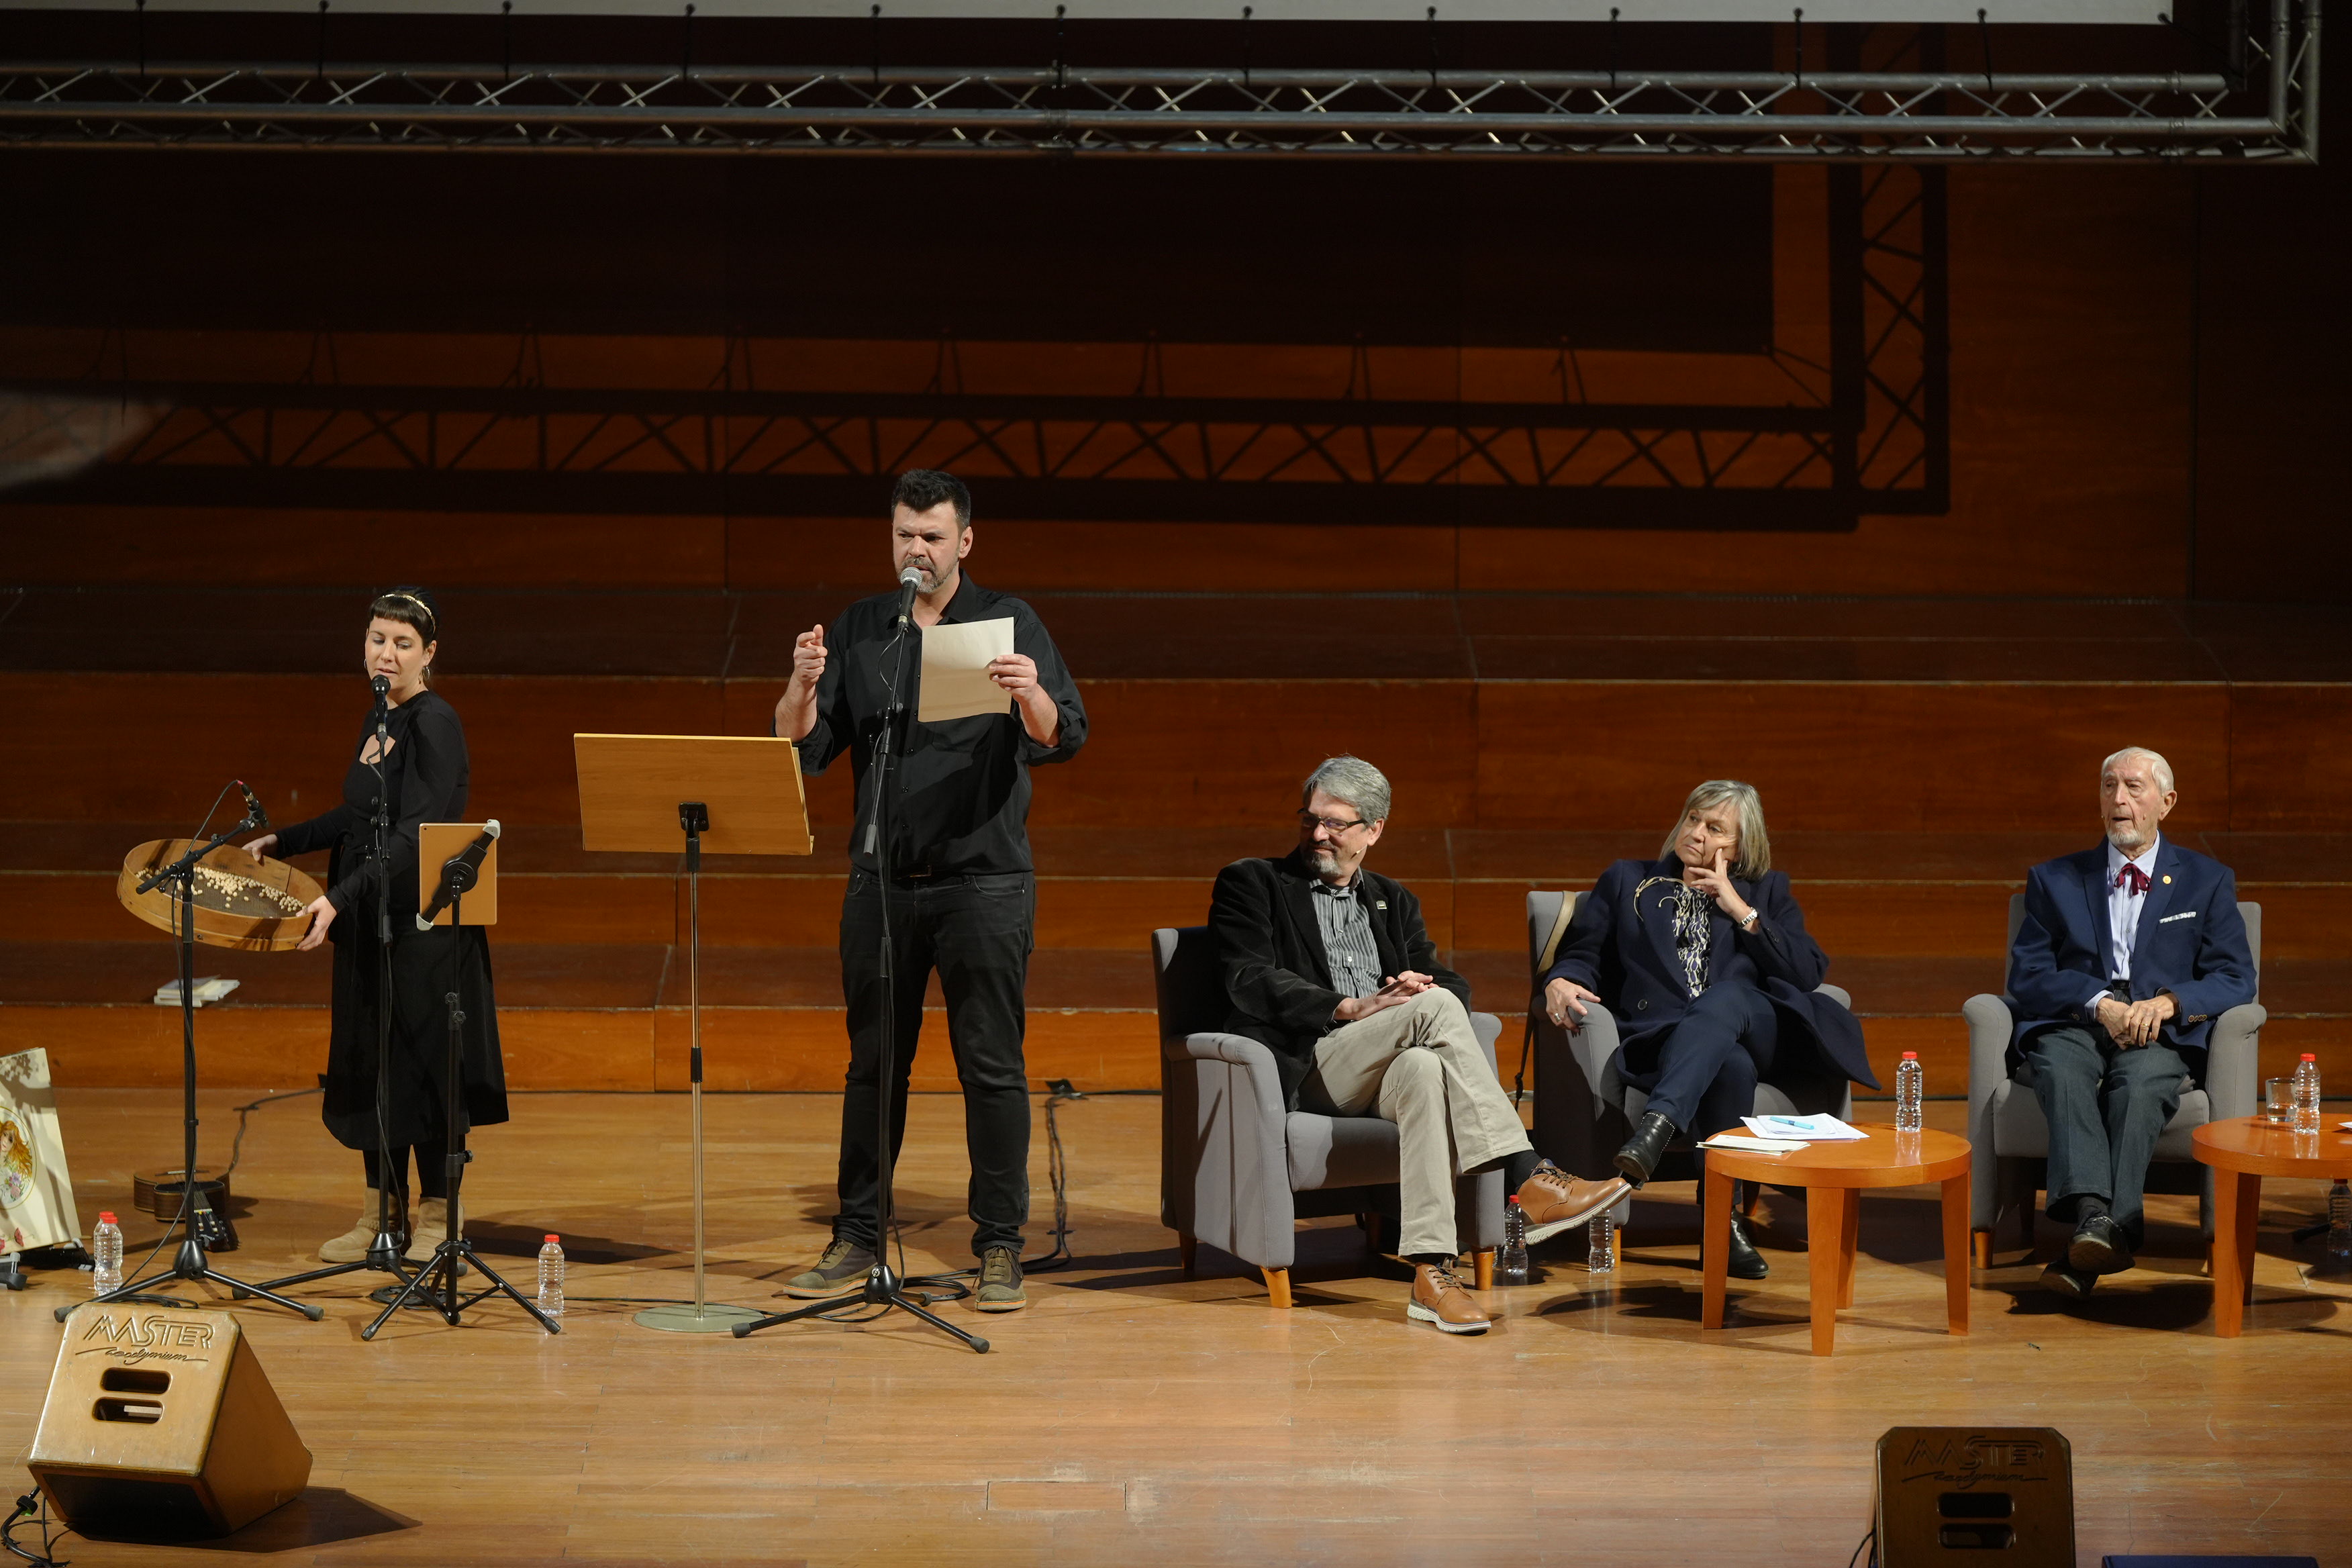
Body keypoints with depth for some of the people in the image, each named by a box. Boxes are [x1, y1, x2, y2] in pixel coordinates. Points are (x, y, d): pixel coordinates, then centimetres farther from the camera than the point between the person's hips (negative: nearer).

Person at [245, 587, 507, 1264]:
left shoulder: (435, 724, -16)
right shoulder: (380, 717, 10)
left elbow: (415, 833, -25)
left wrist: (340, 896, -33)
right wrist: (284, 841, 17)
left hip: (422, 921, -8)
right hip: (368, 917, 9)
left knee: (420, 1056, -2)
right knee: (368, 1057, 11)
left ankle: (435, 1212, 8)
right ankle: (383, 1209, 21)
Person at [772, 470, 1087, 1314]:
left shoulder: (1007, 622, 1)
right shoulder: (857, 630, 8)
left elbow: (1062, 740, -10)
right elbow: (804, 750, 3)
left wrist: (1032, 696, -31)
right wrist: (804, 685, -17)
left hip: (983, 879, -3)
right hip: (882, 880, 3)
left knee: (991, 1066, -1)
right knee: (873, 1063, 8)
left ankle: (1000, 1245, 5)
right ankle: (856, 1238, 16)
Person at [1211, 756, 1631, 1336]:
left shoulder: (1393, 902, 27)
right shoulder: (1251, 885, 12)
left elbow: (1452, 982, 16)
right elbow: (1250, 981, -5)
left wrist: (1424, 985, -11)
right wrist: (1351, 1009, -18)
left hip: (1384, 1068, 4)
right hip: (1304, 1065, -4)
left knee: (1423, 1068, -38)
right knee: (1434, 1008, -31)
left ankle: (1431, 1271, -48)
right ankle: (1530, 1182, -37)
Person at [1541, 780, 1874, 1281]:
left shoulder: (1767, 892, 25)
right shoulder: (1627, 882, 26)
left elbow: (1809, 973, 11)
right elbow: (1583, 953, 16)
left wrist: (1741, 910, 5)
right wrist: (1561, 981, -8)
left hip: (1754, 1029, 1)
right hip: (1662, 1040, -1)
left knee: (1724, 996, -39)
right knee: (1732, 1066, -38)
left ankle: (1657, 1127, -58)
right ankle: (1724, 1215, -39)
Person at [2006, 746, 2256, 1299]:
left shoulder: (2207, 881, 17)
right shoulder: (2055, 880, 19)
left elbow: (2236, 979, 7)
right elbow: (2027, 975, 8)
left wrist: (2168, 1002, -14)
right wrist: (2098, 1003, -11)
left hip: (2162, 1035, -1)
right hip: (2073, 1026, 1)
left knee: (2141, 1079, -37)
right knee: (2060, 1067, -36)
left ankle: (2088, 1250, -49)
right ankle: (2093, 1216, -54)